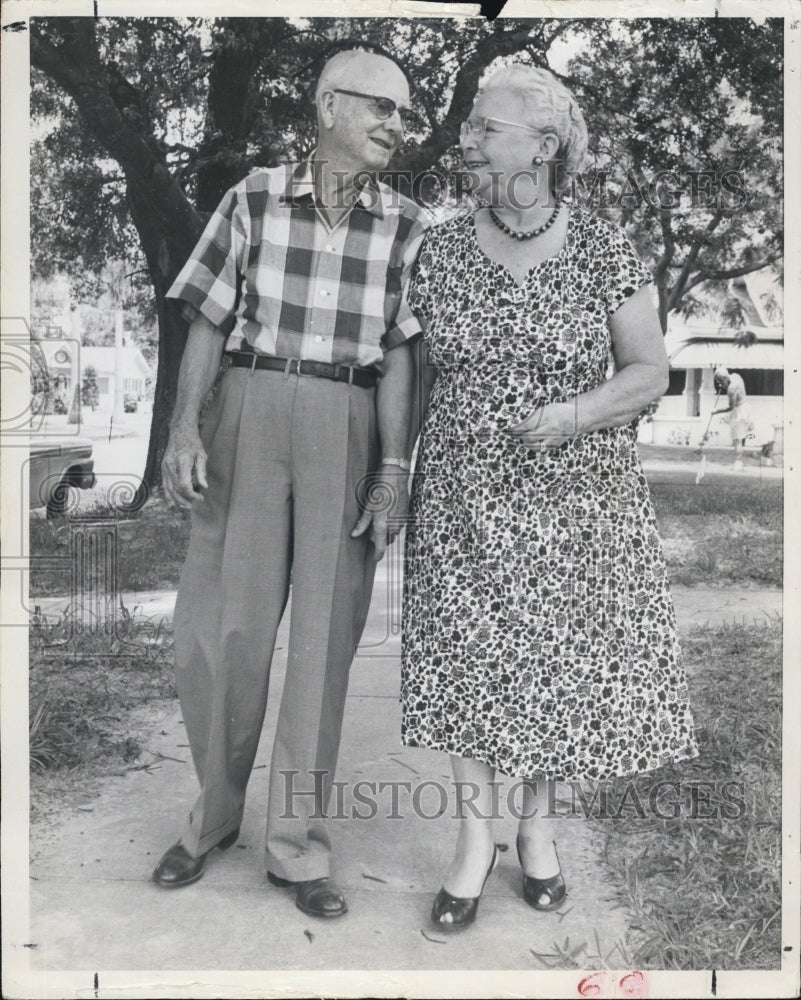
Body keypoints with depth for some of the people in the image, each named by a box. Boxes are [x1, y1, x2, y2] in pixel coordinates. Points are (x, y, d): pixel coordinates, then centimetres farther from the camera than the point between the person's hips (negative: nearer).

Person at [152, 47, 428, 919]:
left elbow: (400, 356, 1)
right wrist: (183, 427, -8)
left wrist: (394, 472, -6)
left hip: (349, 428, 1)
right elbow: (208, 322, 4)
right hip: (251, 412, 0)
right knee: (221, 624, 2)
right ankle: (215, 811, 25)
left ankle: (296, 843, 15)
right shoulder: (254, 198, 2)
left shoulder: (407, 227, 4)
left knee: (324, 633, 2)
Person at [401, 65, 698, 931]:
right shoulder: (439, 251, 3)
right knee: (467, 660, 3)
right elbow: (417, 372, 9)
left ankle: (538, 826, 30)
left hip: (576, 497, -1)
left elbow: (650, 372, 1)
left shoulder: (602, 250, -2)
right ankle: (476, 835, 21)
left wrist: (573, 413, -16)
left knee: (560, 660, 6)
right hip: (465, 499, 1)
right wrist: (397, 475, 3)